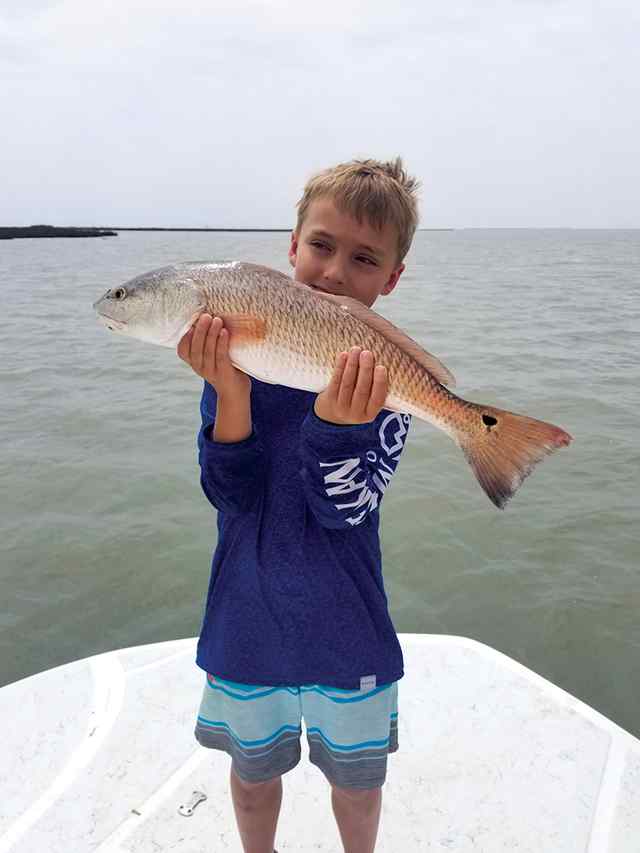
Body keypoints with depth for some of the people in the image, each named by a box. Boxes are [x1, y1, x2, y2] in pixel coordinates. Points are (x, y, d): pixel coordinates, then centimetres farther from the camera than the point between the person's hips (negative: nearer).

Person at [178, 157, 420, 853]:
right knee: (253, 769, 24)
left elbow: (342, 507, -20)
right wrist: (230, 393, -32)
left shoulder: (385, 374, -13)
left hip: (346, 623, -1)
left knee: (356, 777, 22)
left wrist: (337, 423, -39)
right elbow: (231, 493, -16)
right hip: (246, 615, 1)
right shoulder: (238, 349, -10)